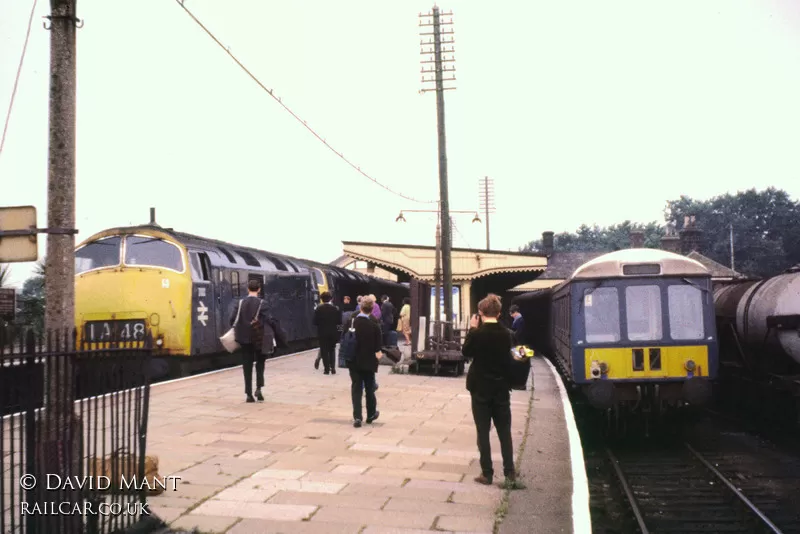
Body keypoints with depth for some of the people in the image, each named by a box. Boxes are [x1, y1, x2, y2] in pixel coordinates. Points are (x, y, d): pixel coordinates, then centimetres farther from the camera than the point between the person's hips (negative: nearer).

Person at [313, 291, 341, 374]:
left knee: (324, 350, 5)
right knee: (332, 350, 14)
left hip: (322, 333, -2)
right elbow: (339, 321, -4)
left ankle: (327, 369, 1)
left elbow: (315, 322, -10)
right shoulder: (335, 308, -4)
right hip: (333, 332, 2)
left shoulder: (318, 309, -9)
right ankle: (333, 368, 6)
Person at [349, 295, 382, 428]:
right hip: (369, 362, -1)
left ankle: (357, 417, -5)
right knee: (369, 388, 15)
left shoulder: (351, 322, -8)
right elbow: (377, 348, -12)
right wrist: (378, 354, 6)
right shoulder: (374, 325, -14)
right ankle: (371, 415, 28)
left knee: (356, 389, 5)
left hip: (354, 361, 1)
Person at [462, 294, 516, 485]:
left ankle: (487, 473, 4)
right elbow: (508, 359, 8)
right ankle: (509, 471, 14)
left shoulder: (477, 333, -15)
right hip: (501, 388, 3)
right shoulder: (505, 334, -3)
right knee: (505, 432, 12)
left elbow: (466, 352, 1)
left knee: (483, 432, 4)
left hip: (481, 388, -3)